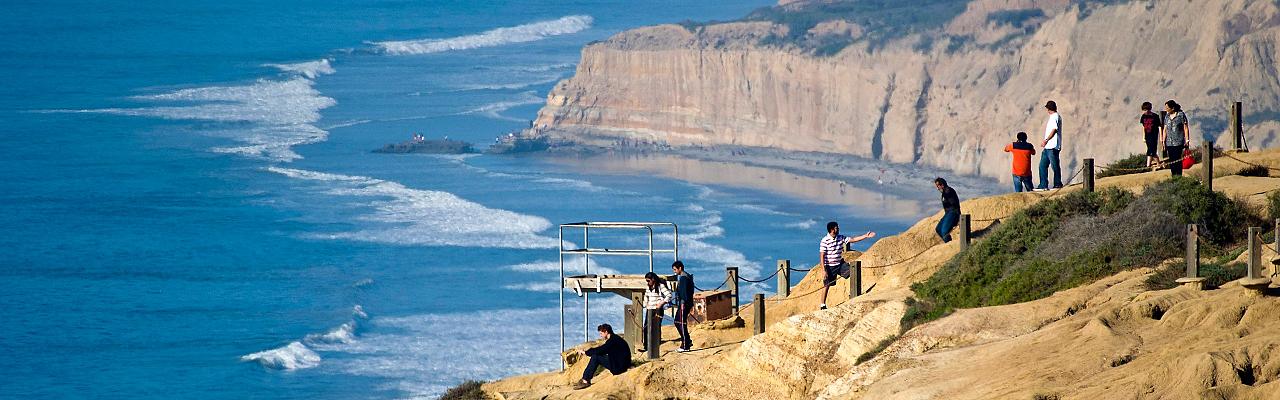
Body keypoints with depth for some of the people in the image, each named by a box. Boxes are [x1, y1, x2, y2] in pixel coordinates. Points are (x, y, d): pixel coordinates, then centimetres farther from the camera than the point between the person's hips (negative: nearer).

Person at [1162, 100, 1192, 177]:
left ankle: (1179, 175, -3)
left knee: (1177, 160, -8)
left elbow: (1186, 128, -3)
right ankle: (1173, 175, 10)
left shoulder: (1181, 115, -4)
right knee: (1171, 160, 4)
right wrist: (1163, 141, 13)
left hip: (1178, 142, -5)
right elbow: (1165, 130, 17)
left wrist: (1187, 140, -6)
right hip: (1169, 143, 5)